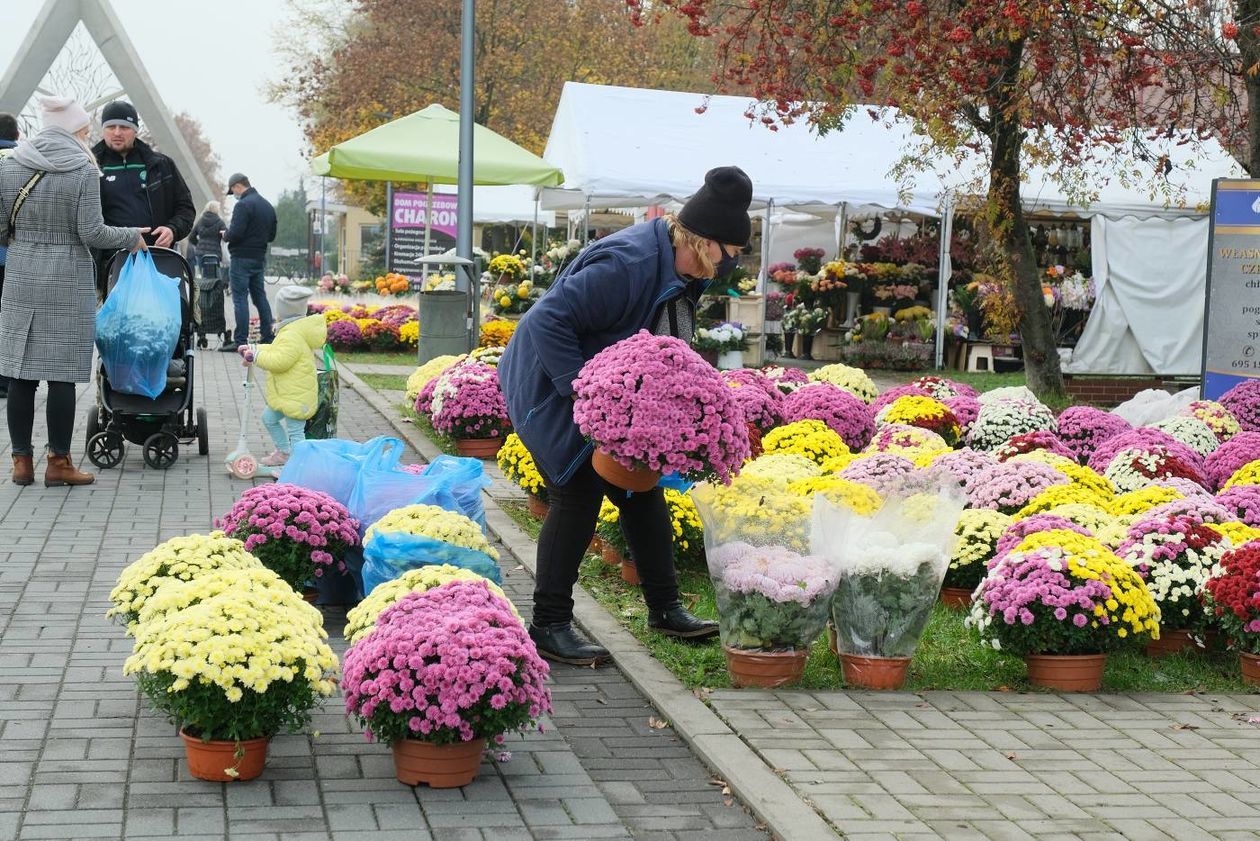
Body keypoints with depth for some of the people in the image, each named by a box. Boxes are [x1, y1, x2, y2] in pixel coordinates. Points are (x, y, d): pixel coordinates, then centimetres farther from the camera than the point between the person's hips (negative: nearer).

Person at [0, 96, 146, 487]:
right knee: (61, 374, 1)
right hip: (68, 283, -4)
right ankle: (58, 462, 5)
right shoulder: (84, 172, -8)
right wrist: (131, 237, 6)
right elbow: (91, 233, -11)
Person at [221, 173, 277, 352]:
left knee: (240, 298, -6)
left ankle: (240, 341, -8)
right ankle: (267, 338, 15)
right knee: (260, 297, 14)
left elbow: (235, 234, -21)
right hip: (260, 258, 8)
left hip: (242, 258, -8)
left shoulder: (243, 205, -14)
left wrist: (225, 236, -1)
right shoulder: (267, 205, 14)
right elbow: (271, 235, 18)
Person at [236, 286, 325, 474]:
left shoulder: (292, 336, -24)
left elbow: (279, 360, -30)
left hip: (296, 396, -12)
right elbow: (276, 350, 23)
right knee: (269, 418, 26)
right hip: (286, 394, 12)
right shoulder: (291, 331, 11)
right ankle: (283, 453, 37)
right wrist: (254, 349, 20)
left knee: (295, 431, -7)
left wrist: (256, 355, -21)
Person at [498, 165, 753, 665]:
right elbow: (548, 320, -34)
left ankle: (665, 609, 22)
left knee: (642, 490, 11)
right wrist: (584, 391, -35)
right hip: (552, 388, -9)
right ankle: (549, 626, 0)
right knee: (578, 496, -8)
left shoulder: (681, 269, -1)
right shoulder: (626, 264, -32)